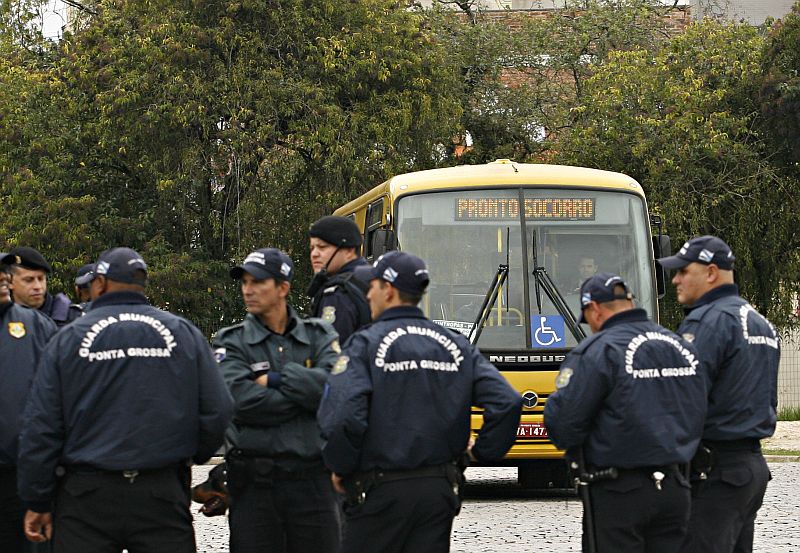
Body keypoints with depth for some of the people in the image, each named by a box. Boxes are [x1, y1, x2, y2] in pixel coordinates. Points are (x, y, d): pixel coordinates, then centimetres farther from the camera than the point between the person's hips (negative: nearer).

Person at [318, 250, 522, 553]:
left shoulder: (367, 344, -8)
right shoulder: (455, 345, 8)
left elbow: (341, 417, -21)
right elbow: (508, 403, -2)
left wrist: (340, 467, -4)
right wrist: (482, 452, 11)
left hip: (380, 492, -5)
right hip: (439, 490, 5)